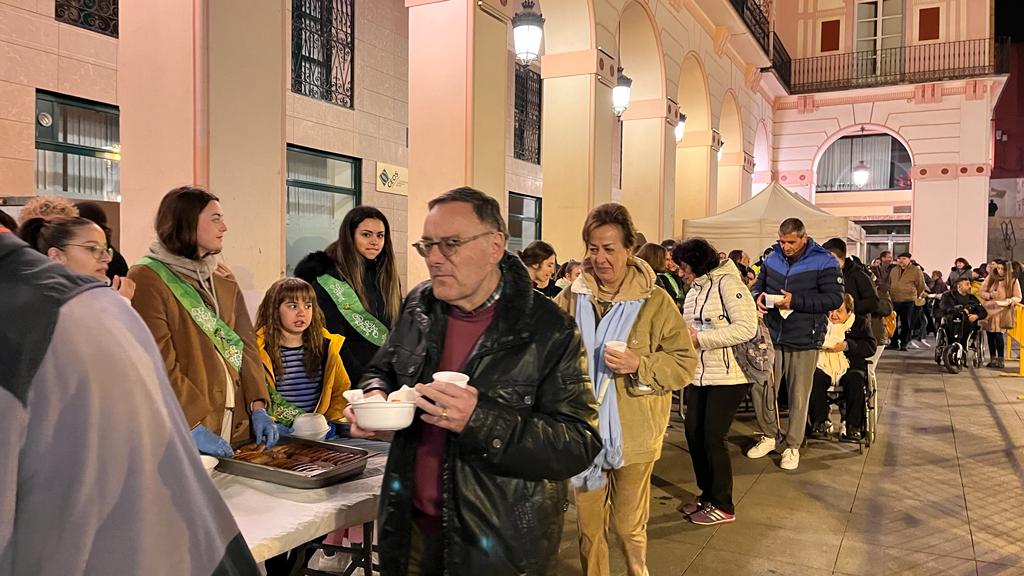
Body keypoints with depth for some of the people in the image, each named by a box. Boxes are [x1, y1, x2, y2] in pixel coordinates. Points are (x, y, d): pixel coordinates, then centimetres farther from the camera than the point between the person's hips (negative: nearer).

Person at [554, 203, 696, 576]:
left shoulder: (655, 301, -7)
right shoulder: (571, 299, 1)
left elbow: (686, 363, -7)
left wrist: (639, 365, -21)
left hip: (632, 435, -2)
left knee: (628, 526, 14)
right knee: (588, 526, 16)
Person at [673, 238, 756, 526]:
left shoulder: (727, 283, -13)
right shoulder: (694, 291, 13)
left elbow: (746, 327, -22)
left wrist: (700, 339, -22)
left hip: (727, 376, -8)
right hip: (699, 374, 8)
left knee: (713, 438, -3)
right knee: (693, 434, 10)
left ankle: (723, 506, 15)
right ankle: (707, 494, 29)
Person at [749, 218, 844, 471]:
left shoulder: (824, 262, -9)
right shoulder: (772, 258, 6)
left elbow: (835, 298, -15)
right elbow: (759, 284, 18)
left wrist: (796, 301, -24)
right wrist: (758, 297, -7)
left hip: (804, 340, -4)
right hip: (772, 336, 4)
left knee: (798, 396, 6)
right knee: (760, 388, 7)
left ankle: (792, 445, 23)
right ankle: (770, 435, 28)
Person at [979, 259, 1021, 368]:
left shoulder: (1013, 281, -1)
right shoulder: (990, 278, 5)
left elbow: (1018, 297, -1)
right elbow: (981, 292, 9)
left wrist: (1008, 301, -19)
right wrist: (990, 295, -11)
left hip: (1003, 312, -3)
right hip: (989, 310, 3)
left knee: (999, 334, -15)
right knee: (990, 335, 7)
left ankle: (1001, 359, -4)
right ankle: (993, 359, 19)